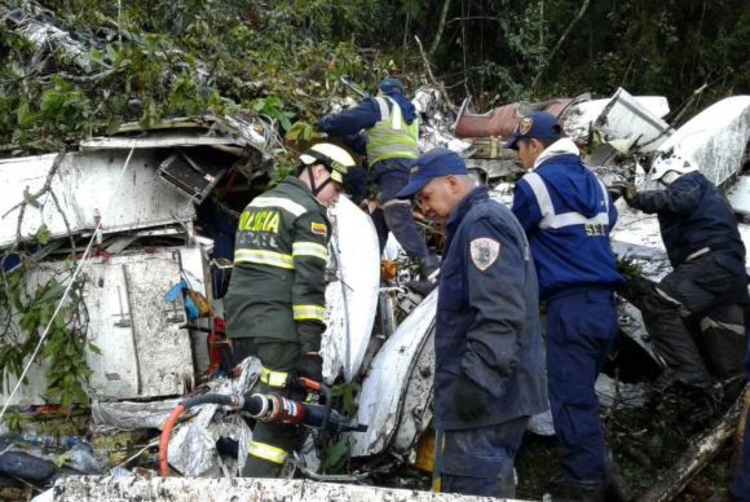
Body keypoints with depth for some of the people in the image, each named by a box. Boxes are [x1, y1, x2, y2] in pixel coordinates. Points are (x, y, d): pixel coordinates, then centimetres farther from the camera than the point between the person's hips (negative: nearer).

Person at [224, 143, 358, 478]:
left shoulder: (256, 204, 22)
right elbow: (309, 283, -14)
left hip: (240, 323, 8)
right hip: (278, 328, -8)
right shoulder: (308, 212, -5)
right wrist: (311, 347, -16)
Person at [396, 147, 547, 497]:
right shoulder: (480, 221, 21)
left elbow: (500, 312, -24)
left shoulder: (482, 222, -13)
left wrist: (476, 377, -26)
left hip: (484, 390, -11)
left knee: (473, 489, -9)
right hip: (497, 389, 11)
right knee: (490, 484, 16)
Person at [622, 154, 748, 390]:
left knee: (657, 303, -22)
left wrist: (638, 198, -15)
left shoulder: (690, 182, 8)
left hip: (711, 261, -10)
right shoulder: (709, 194, 38)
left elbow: (679, 200, -17)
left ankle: (688, 371, -29)